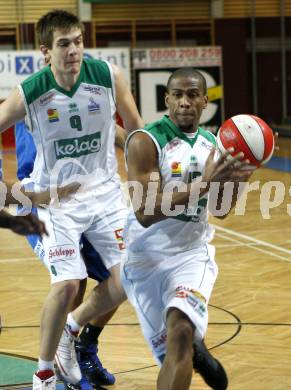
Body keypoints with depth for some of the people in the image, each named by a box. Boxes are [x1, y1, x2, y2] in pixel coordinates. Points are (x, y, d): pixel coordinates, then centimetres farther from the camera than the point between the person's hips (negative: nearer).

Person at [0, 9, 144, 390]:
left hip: (105, 190, 3)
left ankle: (71, 332, 24)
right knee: (66, 285, -14)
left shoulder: (109, 76, -13)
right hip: (57, 198, -3)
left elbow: (135, 127, 3)